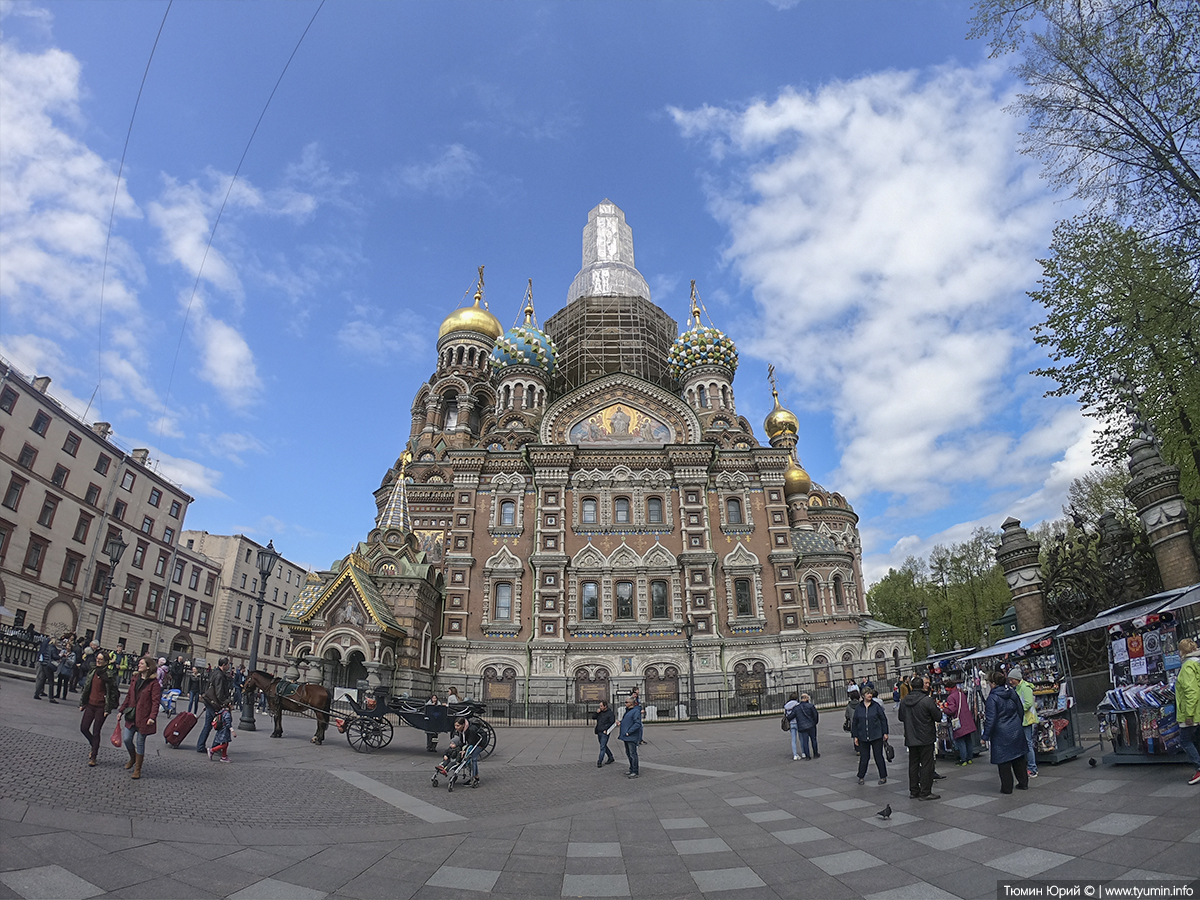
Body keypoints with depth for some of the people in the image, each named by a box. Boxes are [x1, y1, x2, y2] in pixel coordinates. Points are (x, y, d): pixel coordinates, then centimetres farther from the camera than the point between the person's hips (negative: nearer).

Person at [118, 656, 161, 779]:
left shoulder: (153, 682, -13)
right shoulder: (135, 678, 8)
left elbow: (155, 701, -16)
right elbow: (129, 696, 17)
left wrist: (152, 717, -23)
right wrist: (122, 710, 14)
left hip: (143, 717, -6)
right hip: (131, 716, 6)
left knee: (140, 742, 3)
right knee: (127, 739, 9)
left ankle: (137, 769, 16)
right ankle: (133, 759, 39)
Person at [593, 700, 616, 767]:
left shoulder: (610, 713, -8)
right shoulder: (600, 712, 12)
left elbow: (612, 723, -11)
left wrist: (606, 730, -15)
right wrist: (596, 713, -2)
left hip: (604, 733, -8)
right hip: (599, 732, 8)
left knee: (602, 747, -8)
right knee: (604, 746, 16)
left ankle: (600, 762, -6)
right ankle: (611, 758, 30)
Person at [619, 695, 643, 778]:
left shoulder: (636, 711, -15)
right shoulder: (628, 710, 15)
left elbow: (637, 724, -22)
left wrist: (628, 732, -22)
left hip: (632, 737, -10)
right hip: (626, 737, 10)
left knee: (633, 754, -5)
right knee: (628, 753, 16)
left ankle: (635, 772, 1)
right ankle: (631, 769, 27)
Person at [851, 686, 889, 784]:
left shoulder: (876, 706, -1)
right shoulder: (858, 708, 4)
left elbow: (883, 720, 2)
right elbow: (854, 723, 8)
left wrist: (885, 733, -2)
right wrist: (855, 736, 6)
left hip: (876, 736, -2)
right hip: (863, 737, 2)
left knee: (878, 757, 5)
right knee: (864, 757, 5)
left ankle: (883, 777, 19)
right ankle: (861, 777, 18)